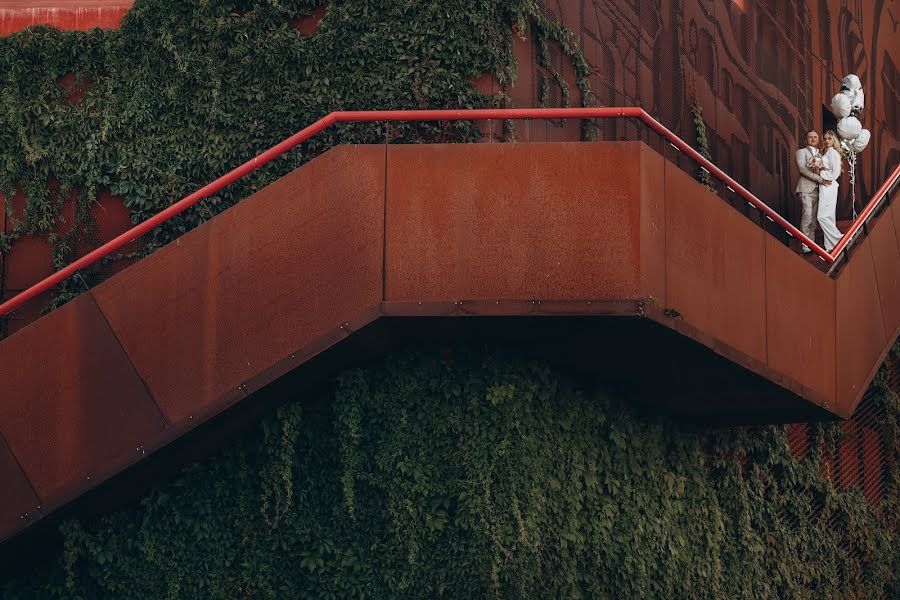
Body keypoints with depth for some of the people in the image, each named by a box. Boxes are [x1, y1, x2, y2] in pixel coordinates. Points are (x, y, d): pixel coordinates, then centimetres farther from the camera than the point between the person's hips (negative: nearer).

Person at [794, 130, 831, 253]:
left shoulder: (820, 155, 23)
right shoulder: (801, 152, 5)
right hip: (806, 189, -6)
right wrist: (819, 179, -15)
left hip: (817, 190, 6)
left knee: (813, 219, 4)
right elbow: (802, 169, -9)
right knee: (807, 216, -16)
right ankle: (805, 245, -17)